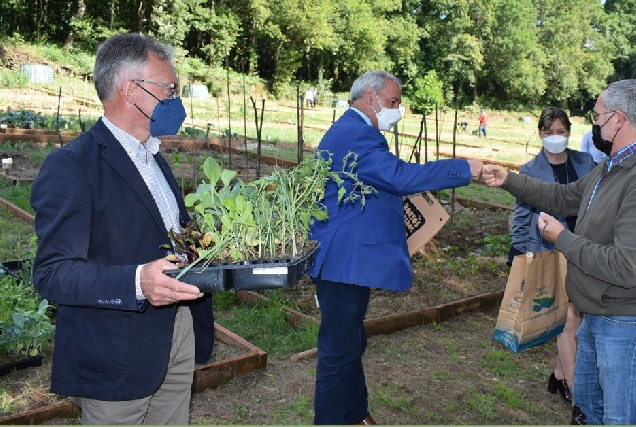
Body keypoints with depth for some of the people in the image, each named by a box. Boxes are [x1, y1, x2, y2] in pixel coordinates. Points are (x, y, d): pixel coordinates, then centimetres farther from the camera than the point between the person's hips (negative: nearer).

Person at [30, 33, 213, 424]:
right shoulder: (69, 166, -16)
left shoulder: (154, 158, 12)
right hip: (118, 359, -8)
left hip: (177, 340, 8)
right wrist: (137, 282, -36)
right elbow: (52, 274, -22)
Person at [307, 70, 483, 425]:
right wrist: (464, 169, -22)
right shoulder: (355, 133, -18)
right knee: (340, 348, -1)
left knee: (350, 343, 21)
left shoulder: (353, 131, 18)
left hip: (348, 259, 12)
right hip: (345, 260, -12)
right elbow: (400, 176, -27)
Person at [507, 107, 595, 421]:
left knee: (578, 318, 10)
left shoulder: (586, 163, 4)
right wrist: (517, 257, -5)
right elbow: (521, 217, 0)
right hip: (550, 254, -3)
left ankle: (560, 376, 31)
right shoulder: (530, 170, -3)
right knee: (569, 320, -4)